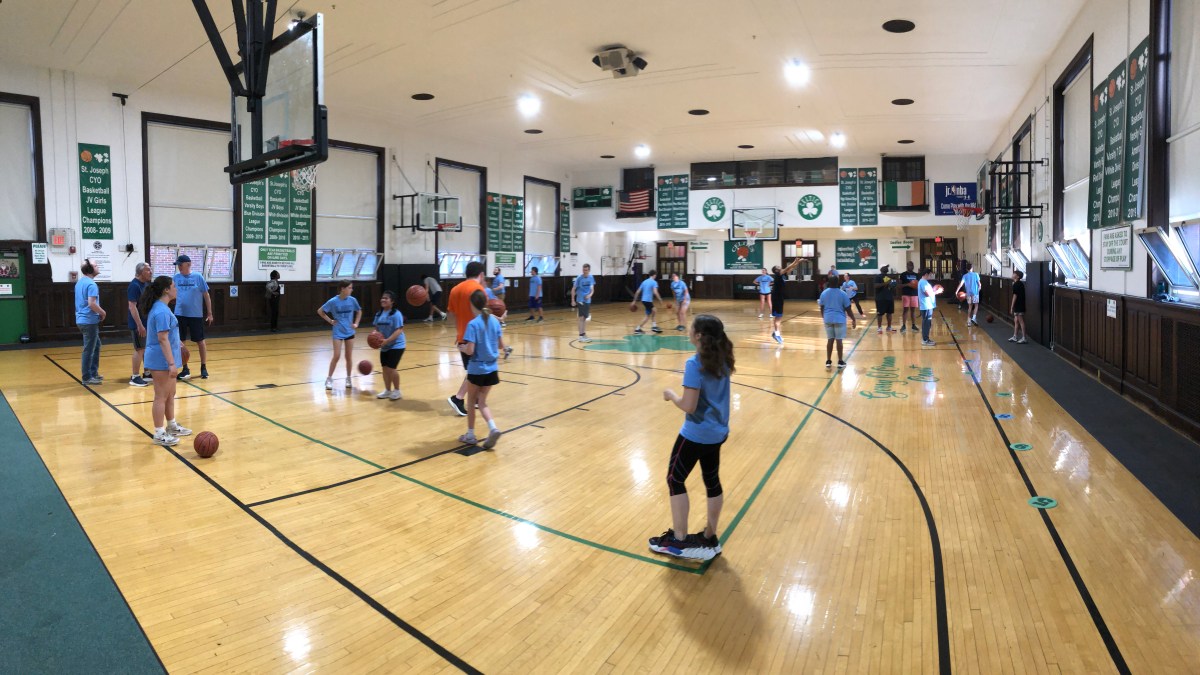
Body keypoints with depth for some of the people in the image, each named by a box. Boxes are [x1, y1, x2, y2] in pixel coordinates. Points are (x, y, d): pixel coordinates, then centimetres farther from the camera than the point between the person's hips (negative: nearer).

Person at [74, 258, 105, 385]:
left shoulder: (80, 282, 14)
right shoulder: (91, 284, -17)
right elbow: (92, 303, -25)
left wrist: (99, 312, 15)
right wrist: (103, 313, -9)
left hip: (83, 319, 10)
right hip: (89, 320, -10)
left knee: (96, 345, 19)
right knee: (89, 349, -3)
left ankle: (93, 373, 25)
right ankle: (86, 377, 4)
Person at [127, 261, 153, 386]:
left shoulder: (146, 284, 10)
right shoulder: (134, 285, -17)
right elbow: (132, 306, -21)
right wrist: (139, 325, -24)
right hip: (138, 324, -9)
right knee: (140, 349, -4)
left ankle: (147, 373, 24)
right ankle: (135, 377, 3)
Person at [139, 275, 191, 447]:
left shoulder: (161, 307, 11)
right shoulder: (162, 311, -21)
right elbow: (162, 339, -25)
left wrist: (176, 342, 40)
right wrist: (172, 363, -26)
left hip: (164, 360, 10)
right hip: (161, 361, -10)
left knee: (170, 394, 19)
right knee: (161, 397, -1)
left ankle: (172, 426, 32)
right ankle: (159, 434, 7)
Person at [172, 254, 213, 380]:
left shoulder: (198, 277, -5)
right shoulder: (176, 277, 3)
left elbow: (206, 295, -2)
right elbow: (173, 294, 12)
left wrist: (209, 313, -3)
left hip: (195, 315, -3)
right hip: (180, 314, 3)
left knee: (200, 341, 5)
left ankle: (204, 368, 15)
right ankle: (185, 369, 18)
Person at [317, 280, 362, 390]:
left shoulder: (352, 300, -4)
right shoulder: (333, 301, -12)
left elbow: (359, 311, 14)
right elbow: (320, 311, -1)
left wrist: (356, 323, 5)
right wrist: (330, 321, -5)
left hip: (349, 332, 3)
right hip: (338, 332, -3)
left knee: (349, 356, 8)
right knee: (336, 356, -6)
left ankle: (348, 378, 20)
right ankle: (329, 378, 8)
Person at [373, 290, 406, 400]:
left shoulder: (396, 314, -17)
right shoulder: (379, 314, 5)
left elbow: (399, 330, -22)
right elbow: (377, 328, 14)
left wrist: (387, 340, -28)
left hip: (396, 345, -7)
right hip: (384, 347, 7)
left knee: (390, 368, -10)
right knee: (385, 368, 10)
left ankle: (397, 391, 8)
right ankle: (387, 390, 26)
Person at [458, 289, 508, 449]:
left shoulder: (473, 324, -16)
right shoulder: (494, 321, 1)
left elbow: (470, 351, -19)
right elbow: (501, 345, 6)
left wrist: (461, 347, 1)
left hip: (476, 369, -5)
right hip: (491, 369, 5)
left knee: (471, 401, 16)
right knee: (482, 402, 15)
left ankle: (470, 435, 25)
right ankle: (493, 428, -6)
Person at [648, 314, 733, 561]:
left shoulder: (694, 364, -23)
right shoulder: (723, 359, 1)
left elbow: (688, 406, -24)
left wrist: (671, 395, -7)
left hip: (696, 434, -8)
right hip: (717, 432, 8)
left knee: (675, 480, 8)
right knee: (712, 482, 17)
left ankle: (679, 541, 15)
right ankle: (710, 539, 29)